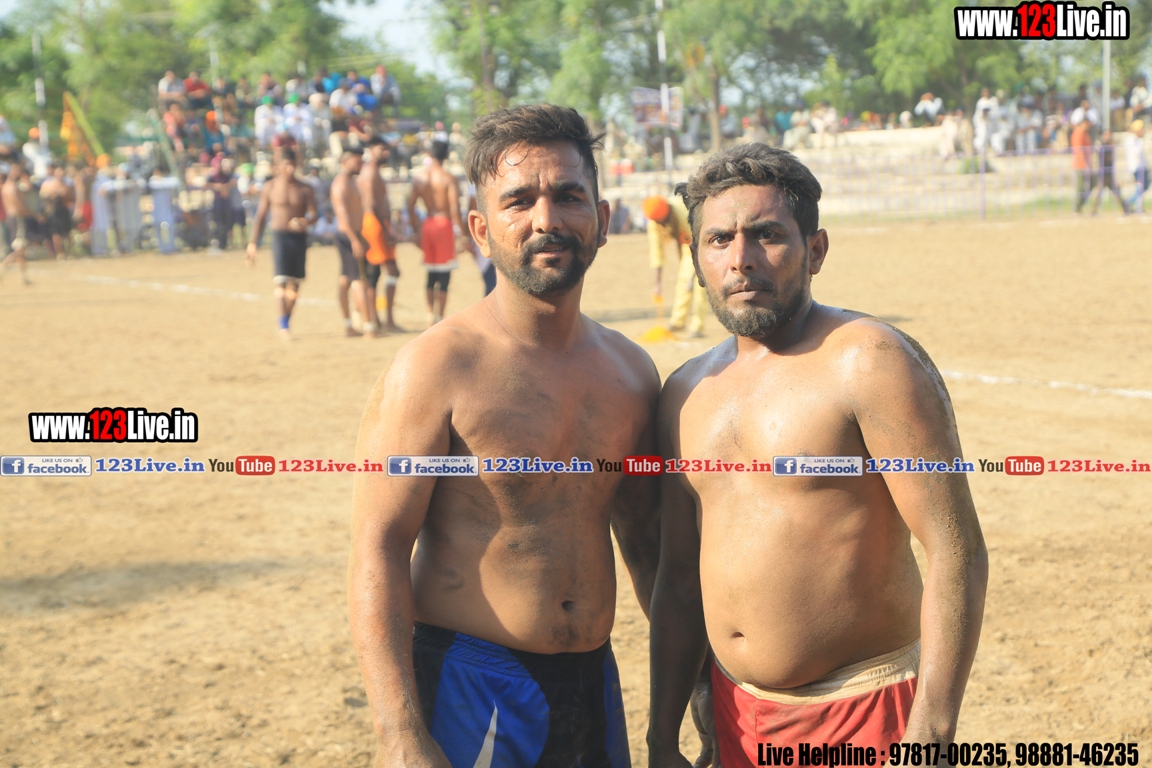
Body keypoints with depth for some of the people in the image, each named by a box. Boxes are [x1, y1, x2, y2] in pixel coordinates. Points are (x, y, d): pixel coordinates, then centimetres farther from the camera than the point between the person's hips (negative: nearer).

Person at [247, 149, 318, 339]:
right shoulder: (270, 187, 2)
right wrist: (252, 243, 3)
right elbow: (260, 216, 7)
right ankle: (283, 325, -19)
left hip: (300, 238, 2)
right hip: (280, 236, -2)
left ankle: (286, 323, 19)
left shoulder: (304, 189, 4)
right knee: (280, 279, -16)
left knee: (294, 283, 6)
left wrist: (305, 221, -30)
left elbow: (313, 214, -6)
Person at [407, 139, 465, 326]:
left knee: (431, 274, 16)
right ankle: (440, 317, -4)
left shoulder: (419, 178, 7)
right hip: (445, 224, -5)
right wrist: (461, 232, -11)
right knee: (444, 275, -1)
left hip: (427, 224, 5)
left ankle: (430, 315, 17)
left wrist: (416, 230, 18)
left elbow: (410, 206, 9)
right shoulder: (449, 179, -10)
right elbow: (454, 208, -16)